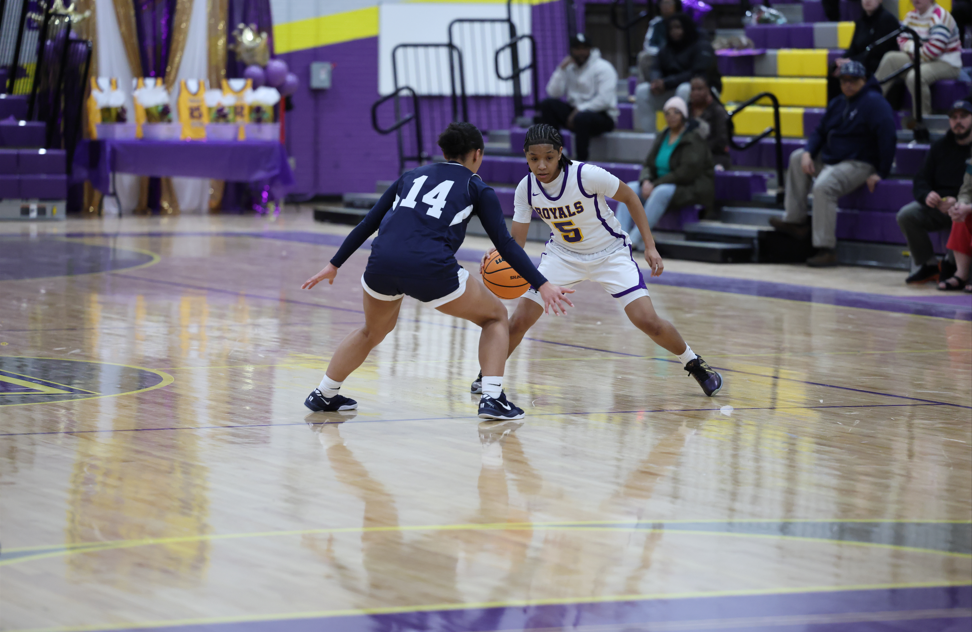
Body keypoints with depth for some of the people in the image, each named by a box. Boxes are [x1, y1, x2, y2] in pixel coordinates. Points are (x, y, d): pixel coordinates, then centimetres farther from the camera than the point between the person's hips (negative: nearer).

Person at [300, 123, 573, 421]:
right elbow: (505, 244, 5)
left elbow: (368, 224, 26)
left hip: (382, 262, 4)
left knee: (374, 329, 34)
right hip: (431, 269, -4)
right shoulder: (477, 188, 15)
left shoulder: (412, 176, 27)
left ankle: (324, 395, 39)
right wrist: (542, 285, 5)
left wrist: (334, 265, 33)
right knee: (495, 317, 18)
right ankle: (492, 398, 4)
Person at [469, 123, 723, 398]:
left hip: (610, 254, -3)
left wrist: (650, 247, -15)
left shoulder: (588, 175, -30)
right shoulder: (526, 189, -18)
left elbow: (629, 197, -13)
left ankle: (694, 363, 12)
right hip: (562, 255, 3)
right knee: (519, 321, -8)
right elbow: (516, 241, -10)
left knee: (647, 321, -14)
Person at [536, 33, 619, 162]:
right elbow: (554, 93, 0)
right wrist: (561, 69, -9)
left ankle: (582, 159, -28)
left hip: (603, 116, -6)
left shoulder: (603, 68, -7)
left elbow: (604, 100, -19)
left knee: (581, 118, -40)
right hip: (577, 111, 6)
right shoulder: (569, 68, 9)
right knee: (547, 104, -16)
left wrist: (579, 110, -20)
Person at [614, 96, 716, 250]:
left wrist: (655, 185, -21)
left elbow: (686, 172, -20)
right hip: (662, 185, 8)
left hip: (692, 189, -8)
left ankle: (634, 240, -40)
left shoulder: (694, 138, -11)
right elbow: (649, 165, 12)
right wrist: (646, 181, -13)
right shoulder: (663, 137, 12)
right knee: (630, 188, -13)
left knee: (662, 192, -37)